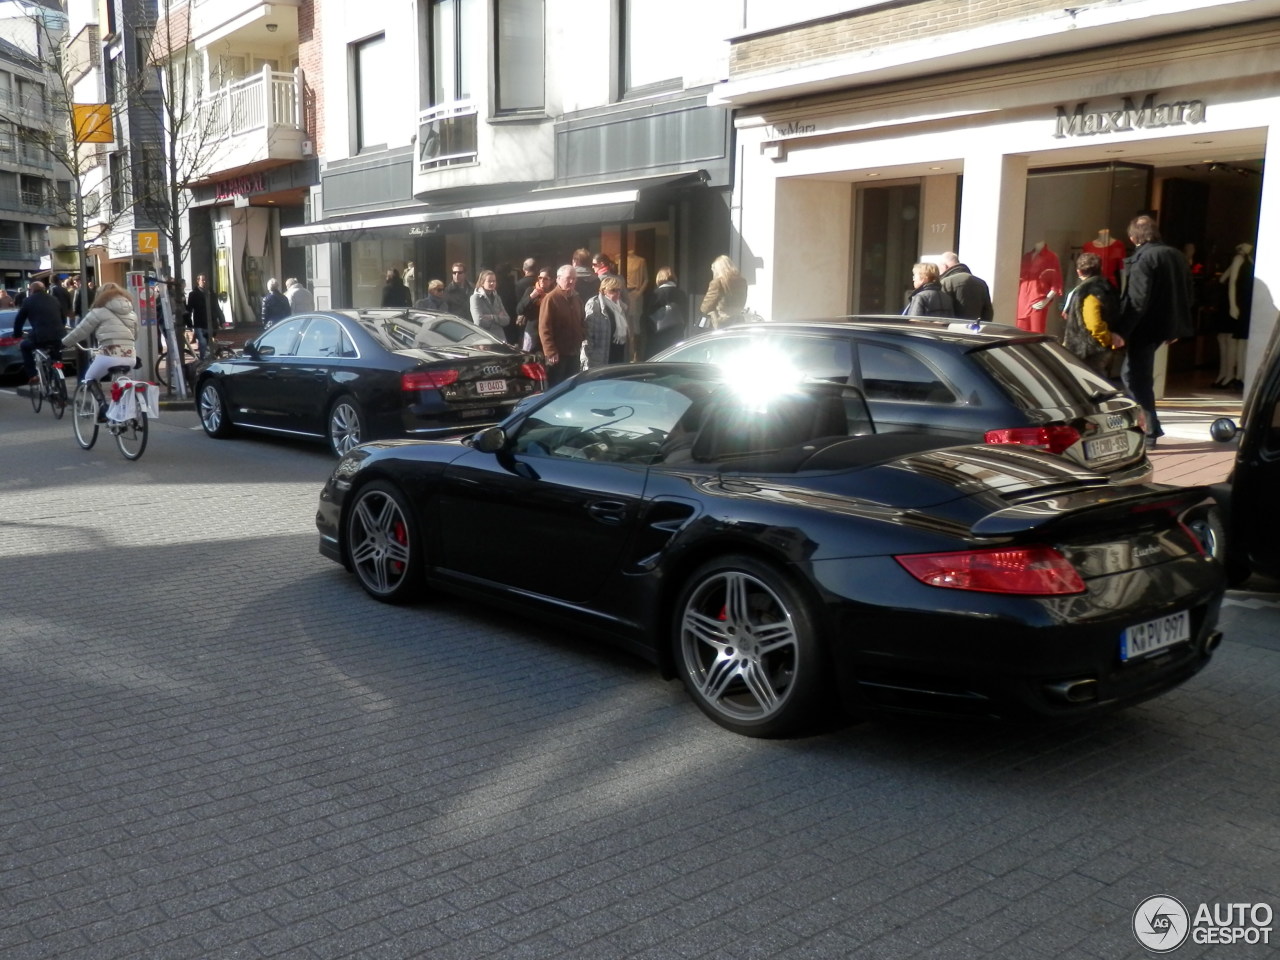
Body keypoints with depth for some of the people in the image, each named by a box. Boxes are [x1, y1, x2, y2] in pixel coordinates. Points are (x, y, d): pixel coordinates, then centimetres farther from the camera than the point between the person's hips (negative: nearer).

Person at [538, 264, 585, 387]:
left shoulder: (576, 299, 15)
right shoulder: (550, 299, -9)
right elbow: (544, 328, -15)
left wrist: (583, 340, 10)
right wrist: (551, 352, -19)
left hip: (574, 353, 7)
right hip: (557, 355, -7)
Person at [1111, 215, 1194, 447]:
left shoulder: (1143, 258, -14)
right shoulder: (1177, 255, 10)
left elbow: (1137, 300, -22)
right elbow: (1187, 294, 16)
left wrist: (1120, 330, -22)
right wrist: (1176, 325, 25)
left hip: (1146, 327, -9)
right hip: (1166, 324, 9)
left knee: (1138, 378, 0)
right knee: (1133, 374, 18)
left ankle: (1151, 430, 0)